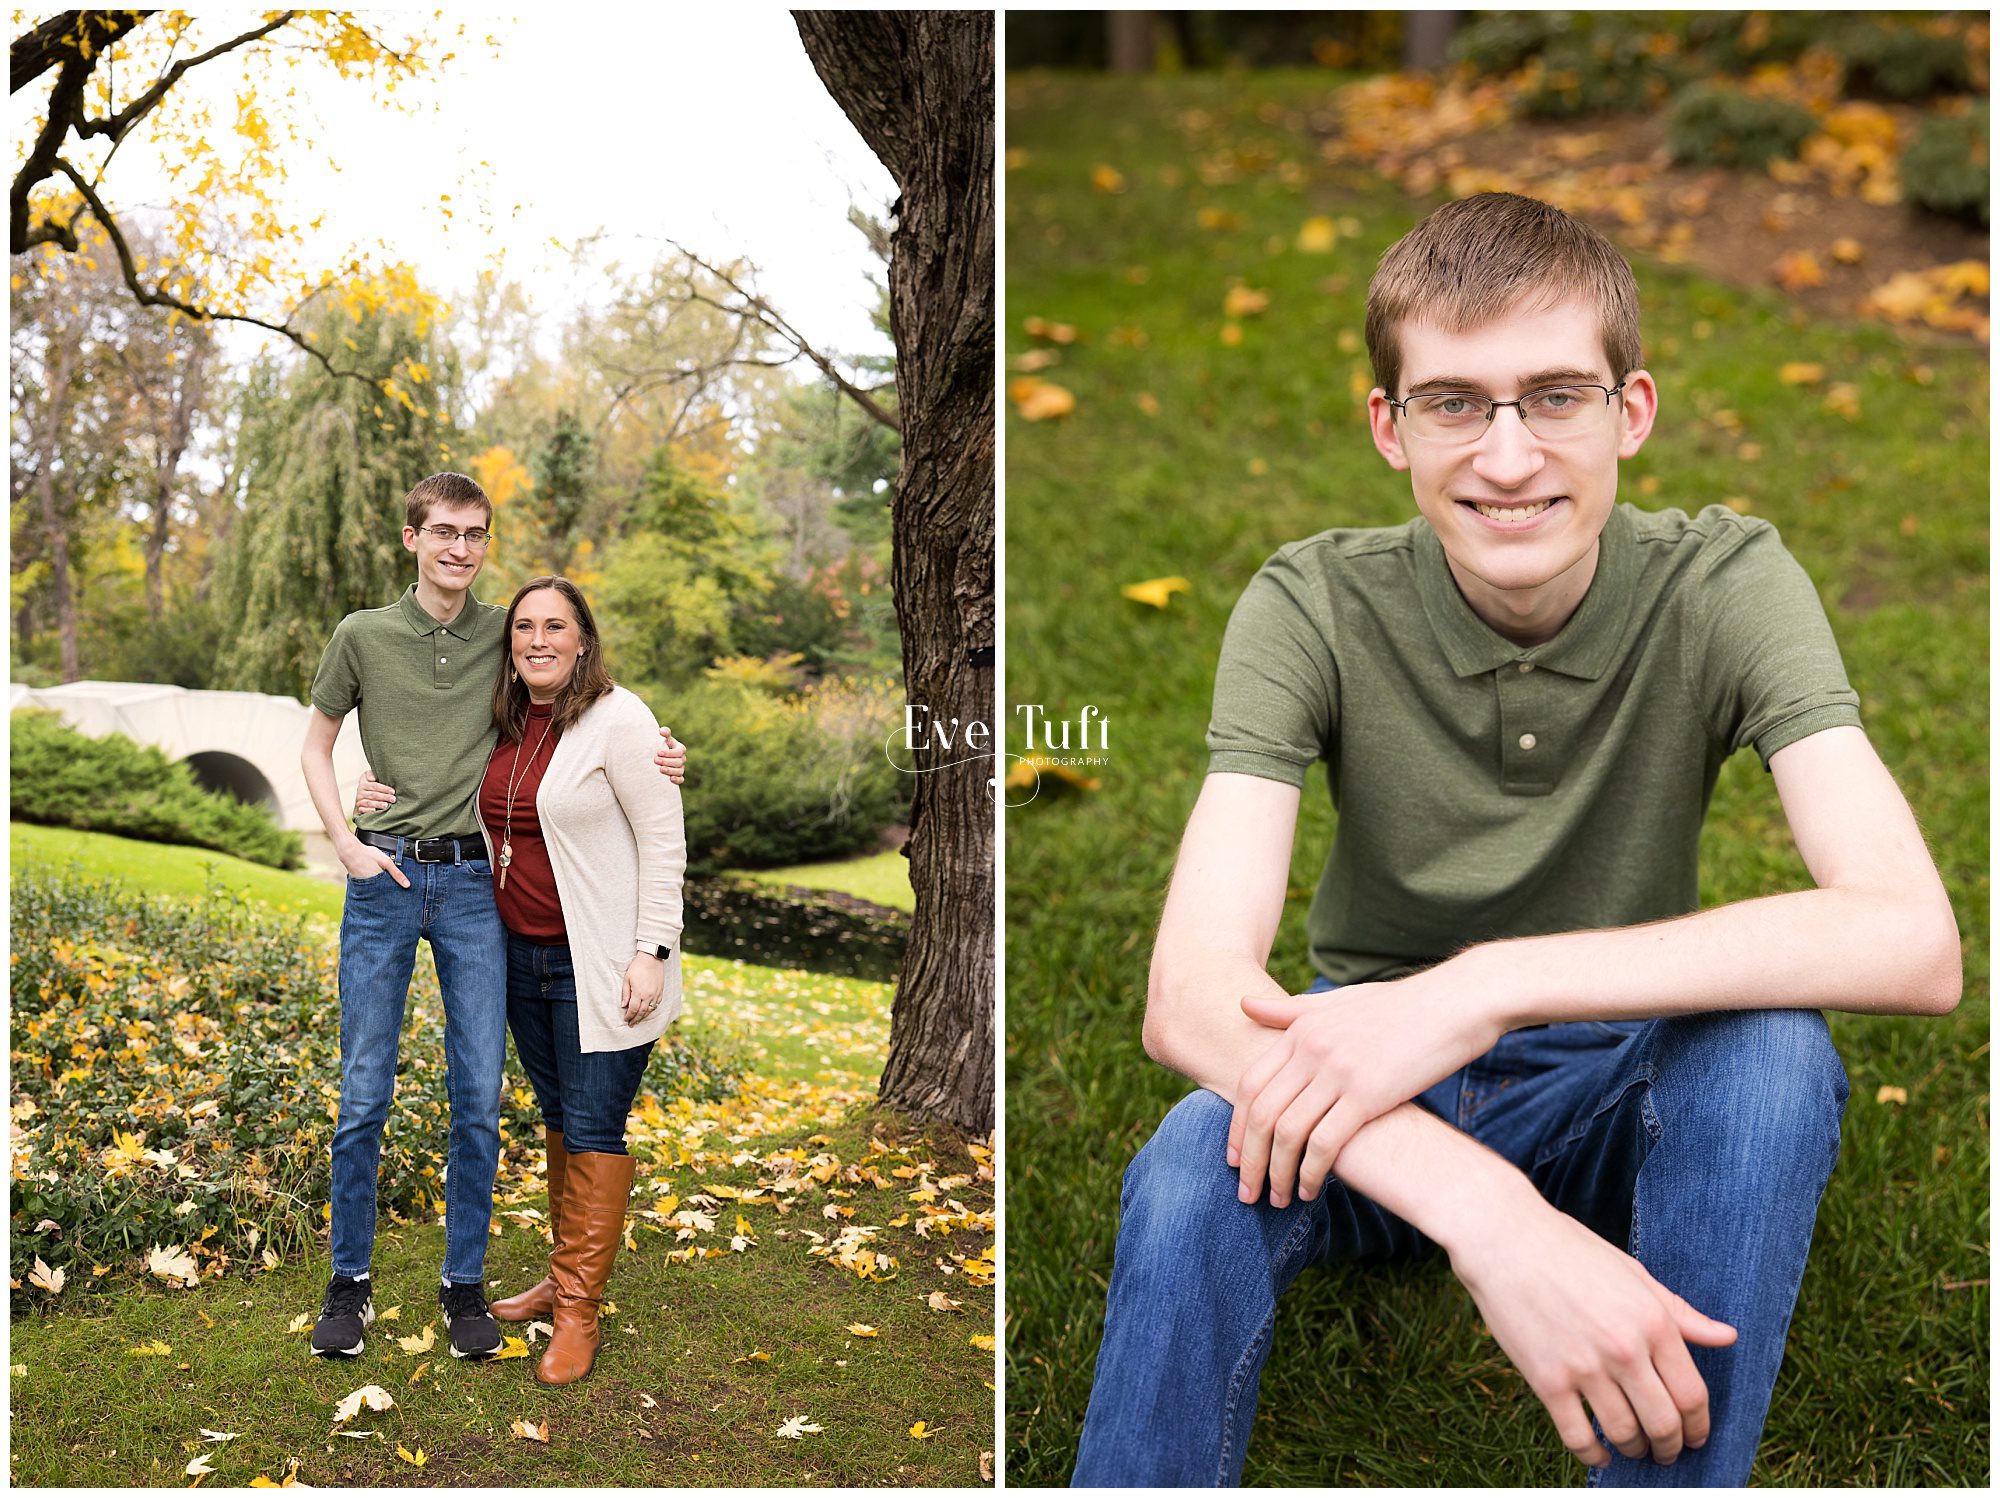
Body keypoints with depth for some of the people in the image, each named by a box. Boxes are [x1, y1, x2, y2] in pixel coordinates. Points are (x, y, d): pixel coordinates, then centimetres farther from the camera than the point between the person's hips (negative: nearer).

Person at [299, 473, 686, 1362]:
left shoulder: (507, 635, 5)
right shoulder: (364, 636, 3)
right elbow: (316, 744, 12)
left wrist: (658, 757, -4)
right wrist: (346, 844, -1)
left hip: (475, 881, 1)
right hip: (385, 878, -1)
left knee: (479, 1097, 3)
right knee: (364, 1094, 3)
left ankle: (464, 1281, 17)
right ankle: (349, 1281, 18)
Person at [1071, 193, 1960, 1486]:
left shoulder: (1724, 586, -15)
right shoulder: (1315, 607, -17)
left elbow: (1913, 937, -30)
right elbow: (1189, 991, -31)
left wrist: (1488, 985, -39)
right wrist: (1490, 1219, -47)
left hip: (1622, 1094, 1)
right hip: (1372, 1101, -1)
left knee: (1774, 1050, -32)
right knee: (1195, 1169, -34)